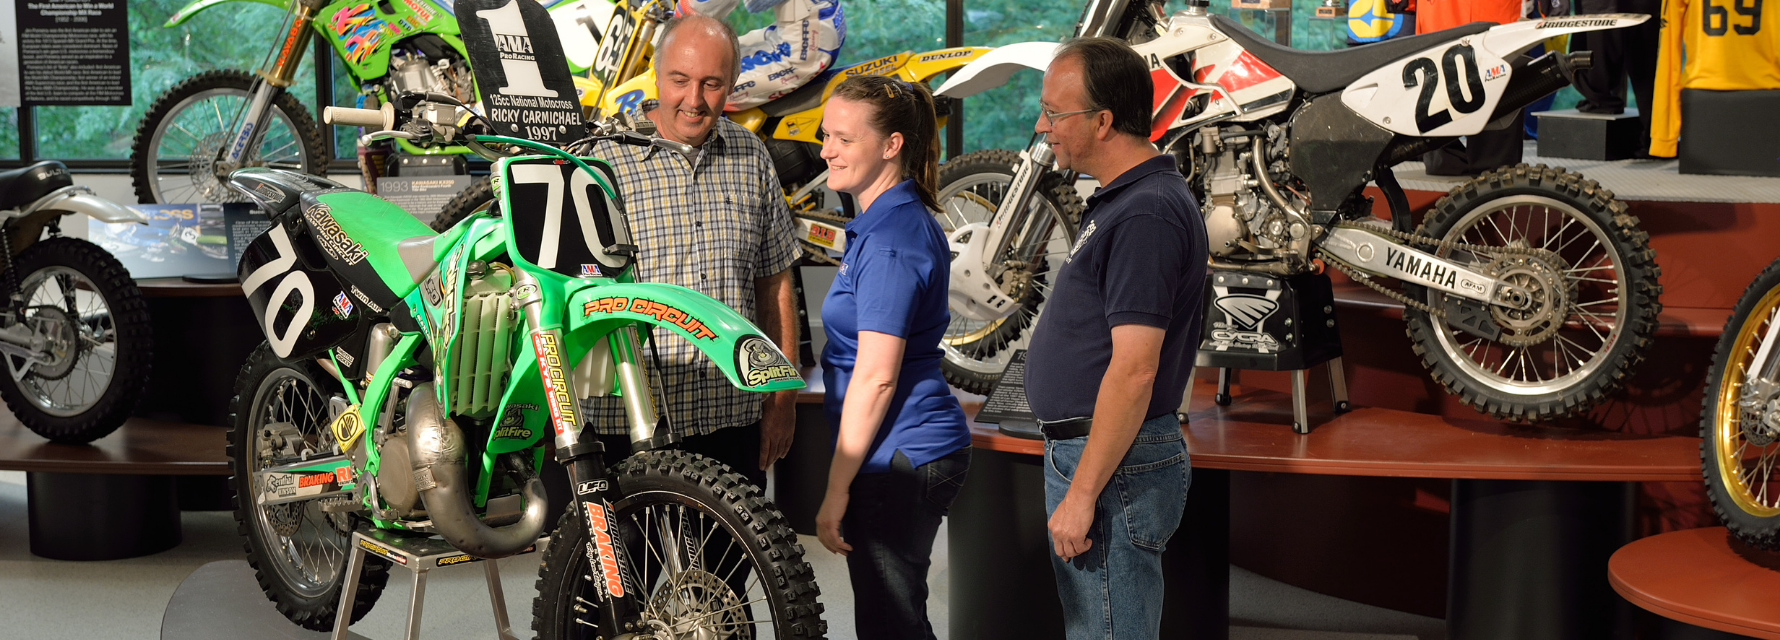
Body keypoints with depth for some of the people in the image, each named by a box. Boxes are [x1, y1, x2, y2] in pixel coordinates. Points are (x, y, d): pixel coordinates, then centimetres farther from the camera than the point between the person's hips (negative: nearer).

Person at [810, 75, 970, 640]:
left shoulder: (889, 239, -18)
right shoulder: (902, 220, 14)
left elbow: (876, 377, -21)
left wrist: (836, 491, -18)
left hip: (900, 463, -10)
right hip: (917, 449, 10)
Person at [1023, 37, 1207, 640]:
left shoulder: (1146, 215, -20)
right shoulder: (1125, 198, 14)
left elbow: (1134, 372, -25)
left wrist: (1081, 495, -24)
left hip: (1114, 466, -11)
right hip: (1083, 453, 11)